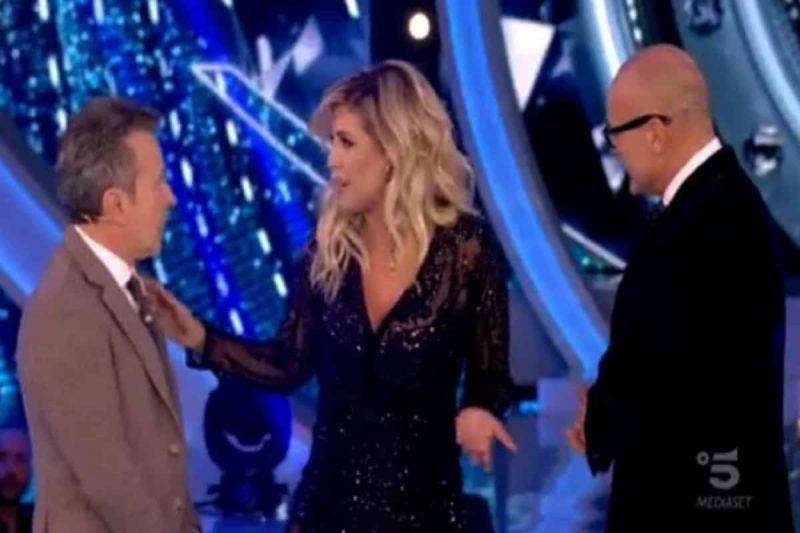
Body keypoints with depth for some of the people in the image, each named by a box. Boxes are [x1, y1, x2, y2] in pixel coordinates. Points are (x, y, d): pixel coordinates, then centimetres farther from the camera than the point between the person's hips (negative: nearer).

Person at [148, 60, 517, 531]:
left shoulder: (465, 246, -10)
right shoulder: (331, 244, -1)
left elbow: (490, 375, -2)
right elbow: (292, 363, 5)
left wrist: (477, 412, -23)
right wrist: (201, 338, -7)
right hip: (330, 492, 3)